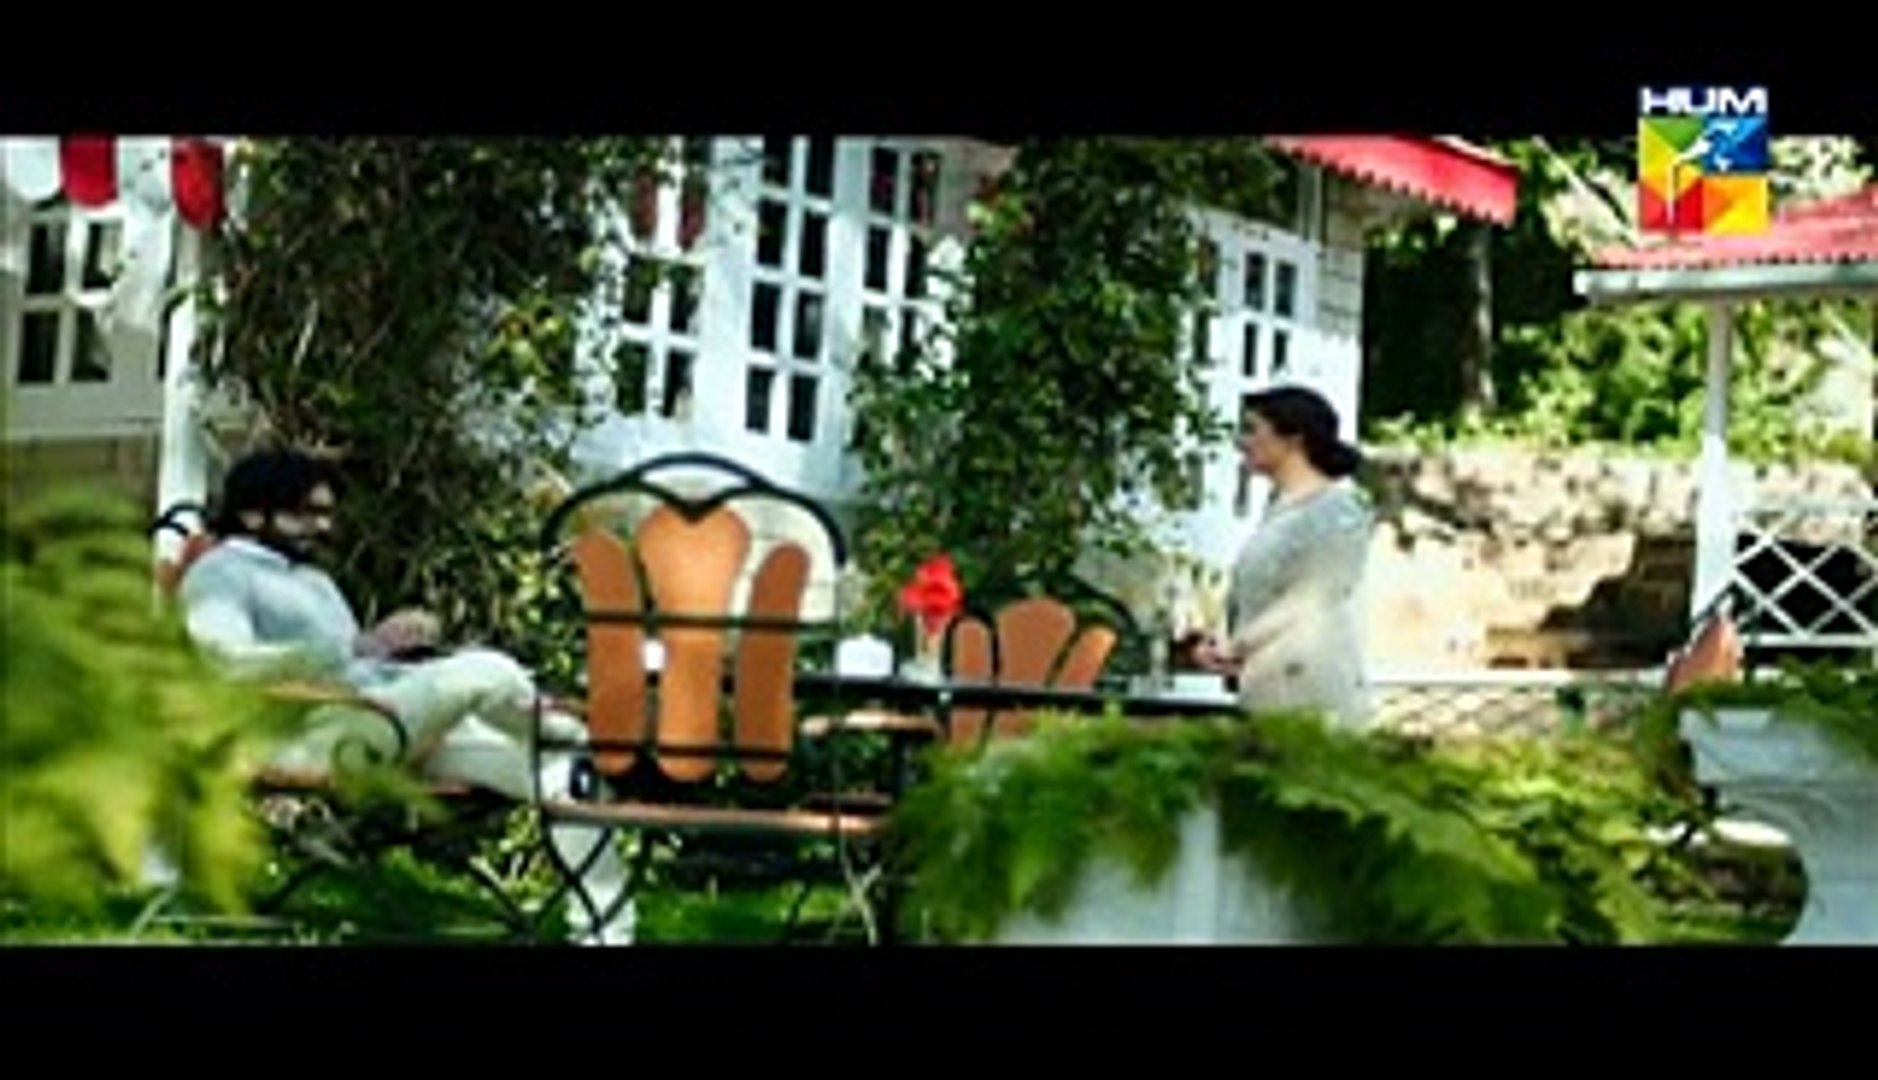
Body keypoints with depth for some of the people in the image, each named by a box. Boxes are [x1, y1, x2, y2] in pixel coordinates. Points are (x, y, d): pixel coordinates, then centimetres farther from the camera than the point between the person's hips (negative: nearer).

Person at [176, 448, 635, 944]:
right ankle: (573, 735, 2)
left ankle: (605, 930, -10)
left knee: (562, 776, -8)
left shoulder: (313, 578, 30)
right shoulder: (219, 573, 2)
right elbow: (228, 662, -17)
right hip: (319, 735, -9)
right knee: (486, 671, -27)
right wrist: (360, 647, -23)